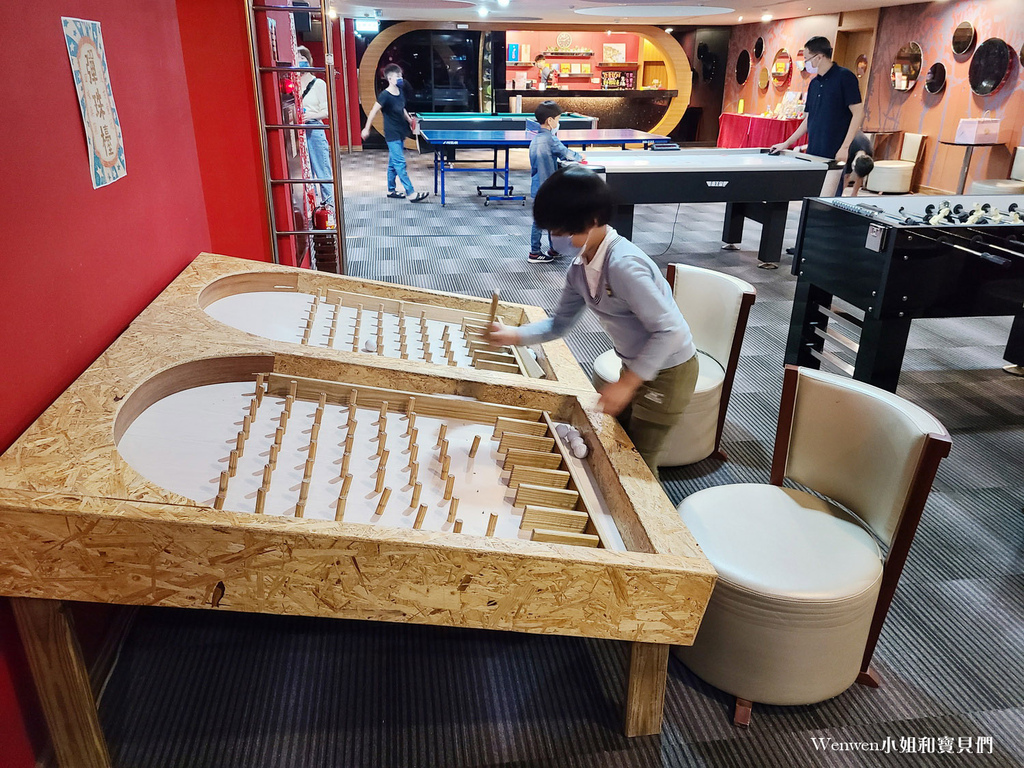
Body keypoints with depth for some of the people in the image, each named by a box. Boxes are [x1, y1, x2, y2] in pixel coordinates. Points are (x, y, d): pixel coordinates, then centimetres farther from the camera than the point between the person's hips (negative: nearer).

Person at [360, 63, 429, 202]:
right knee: (400, 163, -10)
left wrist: (410, 121, 17)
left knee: (393, 162, 15)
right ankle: (411, 193, -13)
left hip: (400, 133, 8)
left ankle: (391, 190, 25)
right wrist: (367, 129, -9)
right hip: (392, 135, -8)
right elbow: (374, 112, -12)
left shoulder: (400, 92, 6)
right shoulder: (385, 95, -16)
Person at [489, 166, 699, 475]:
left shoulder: (623, 265, -31)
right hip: (636, 367, 8)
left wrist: (627, 383, -28)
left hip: (667, 371, -8)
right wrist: (513, 335, -10)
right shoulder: (579, 268, -5)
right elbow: (560, 323, 6)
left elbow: (669, 330, -30)